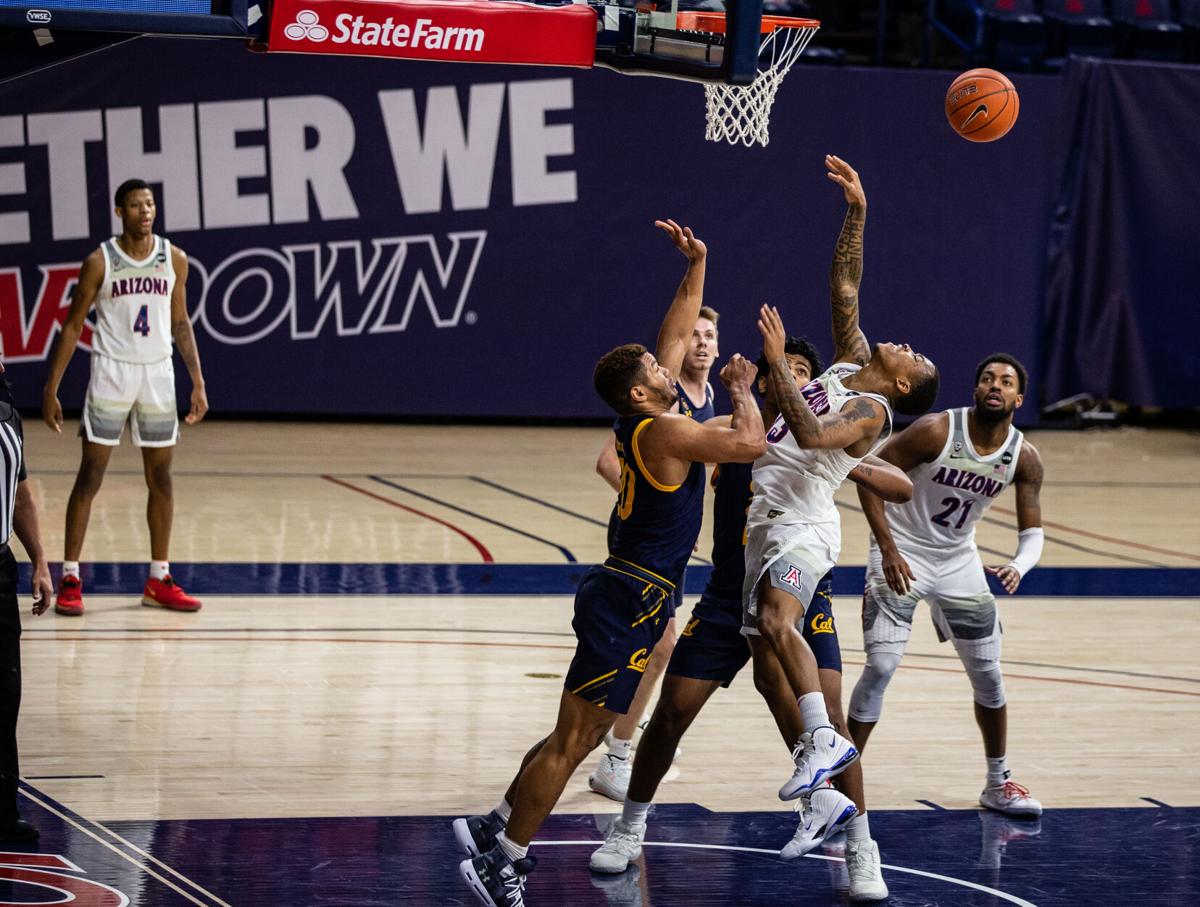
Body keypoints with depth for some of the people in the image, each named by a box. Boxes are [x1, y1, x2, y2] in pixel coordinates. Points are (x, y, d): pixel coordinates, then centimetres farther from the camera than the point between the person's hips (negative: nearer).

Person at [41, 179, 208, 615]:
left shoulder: (174, 260, 3)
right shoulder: (100, 262, -7)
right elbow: (72, 325, -2)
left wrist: (198, 383, 7)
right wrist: (51, 390, -5)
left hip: (158, 374, 4)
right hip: (111, 371, -3)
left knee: (160, 478, 6)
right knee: (90, 476, -4)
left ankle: (158, 581, 15)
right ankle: (70, 579, -1)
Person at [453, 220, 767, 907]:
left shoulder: (650, 418, 10)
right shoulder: (665, 431, -16)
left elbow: (677, 332, 24)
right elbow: (752, 444, -20)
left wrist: (697, 266, 21)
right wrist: (742, 389, -3)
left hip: (631, 597, 10)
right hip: (631, 599, -10)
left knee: (583, 734, 17)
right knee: (573, 740, -7)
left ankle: (496, 829, 24)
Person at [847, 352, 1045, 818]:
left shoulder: (1024, 459, -10)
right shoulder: (936, 431, -22)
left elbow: (1032, 531, -4)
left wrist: (1019, 566, -28)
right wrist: (888, 549, -24)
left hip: (959, 561, 5)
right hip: (901, 556, -5)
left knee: (988, 674, 9)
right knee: (880, 667, -15)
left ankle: (998, 783, 26)